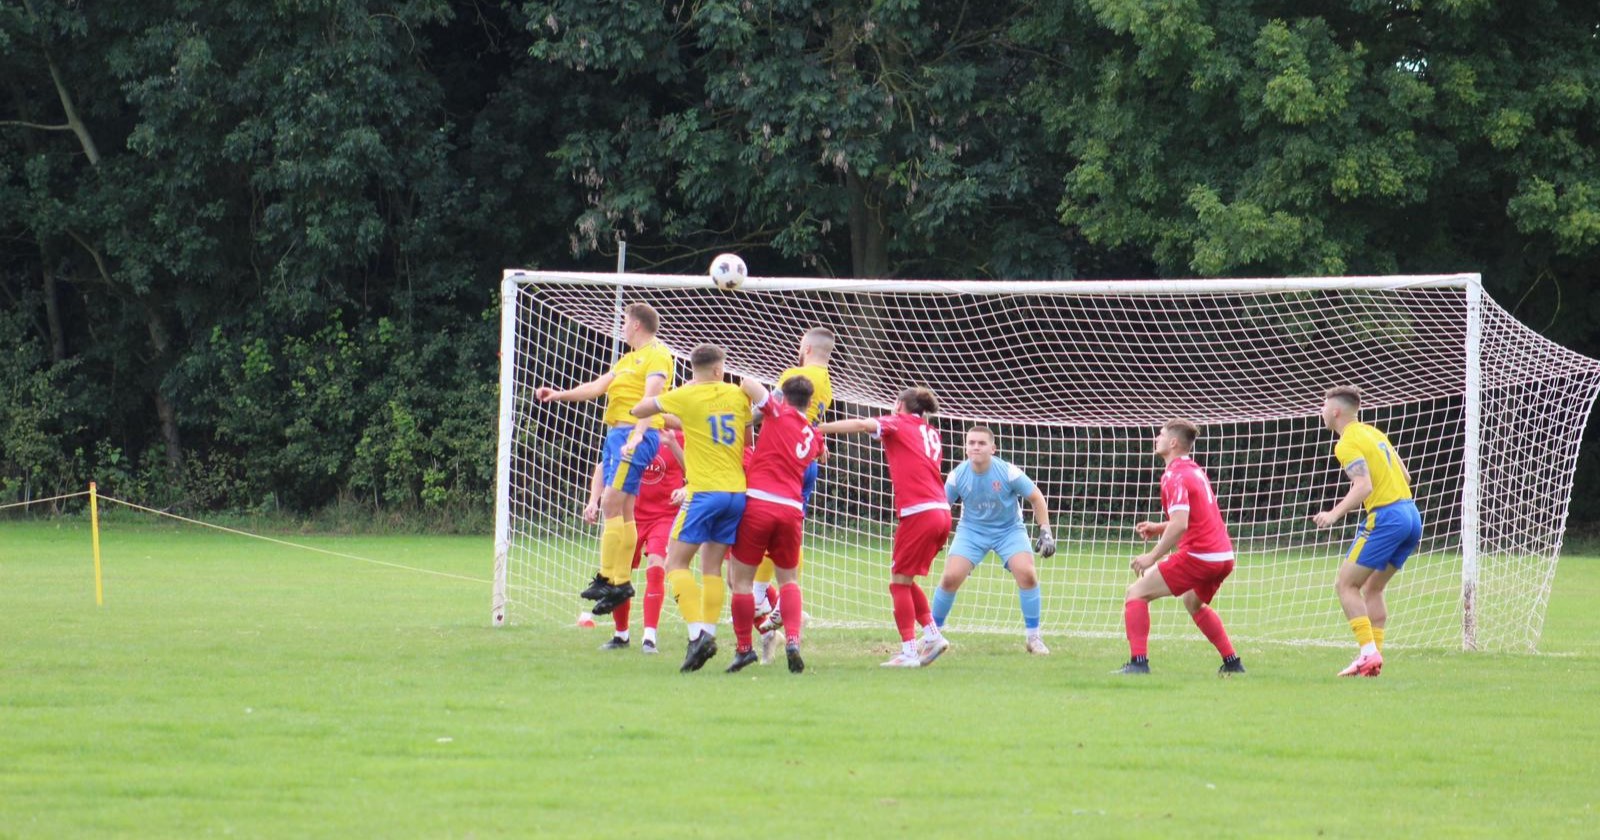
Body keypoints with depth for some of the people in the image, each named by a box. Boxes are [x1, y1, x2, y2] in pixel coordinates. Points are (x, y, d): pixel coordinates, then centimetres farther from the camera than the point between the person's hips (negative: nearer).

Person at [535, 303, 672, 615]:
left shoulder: (657, 355, -6)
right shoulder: (628, 360, 25)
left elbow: (651, 397, -18)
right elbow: (597, 386, 25)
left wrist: (638, 435, -29)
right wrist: (559, 395, 16)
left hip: (637, 437, -10)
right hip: (616, 434, 10)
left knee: (611, 504, -16)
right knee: (622, 511, 7)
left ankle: (607, 578, -17)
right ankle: (622, 581, 7)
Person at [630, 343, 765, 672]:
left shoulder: (685, 396, -3)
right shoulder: (738, 395, 8)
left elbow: (639, 410, 10)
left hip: (705, 493, -5)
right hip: (737, 492, 5)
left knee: (676, 563, -2)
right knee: (712, 567, 12)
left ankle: (698, 631, -18)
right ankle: (709, 632, 4)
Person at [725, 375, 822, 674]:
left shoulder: (778, 413, 3)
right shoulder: (814, 437, 18)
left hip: (758, 501, -5)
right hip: (792, 508, 5)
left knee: (741, 579, 5)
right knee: (788, 579, 19)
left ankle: (744, 647, 6)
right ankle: (793, 640, 0)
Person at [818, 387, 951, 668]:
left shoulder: (898, 423, 2)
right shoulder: (931, 433, 21)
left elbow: (861, 424, -12)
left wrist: (818, 429, -14)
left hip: (918, 512, -7)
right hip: (941, 511, 7)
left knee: (900, 581, -1)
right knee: (905, 580, 18)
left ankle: (908, 652, -6)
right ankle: (932, 633, 9)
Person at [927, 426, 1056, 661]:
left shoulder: (1008, 472, -20)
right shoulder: (958, 476, -15)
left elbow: (1036, 498, -8)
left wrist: (1045, 531, -11)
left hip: (1009, 529, -1)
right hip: (972, 530, 1)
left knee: (1026, 573, -22)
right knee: (950, 577, -16)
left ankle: (1032, 636, -6)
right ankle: (934, 635, 3)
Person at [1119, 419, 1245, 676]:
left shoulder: (1174, 476, -12)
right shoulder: (1195, 470, 17)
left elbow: (1180, 524, -23)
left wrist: (1152, 556, -17)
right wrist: (1159, 528, 20)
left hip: (1198, 555, -9)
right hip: (1224, 556, 9)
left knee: (1137, 593, -4)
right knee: (1194, 603, 34)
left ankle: (1138, 662, -14)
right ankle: (1232, 662, 32)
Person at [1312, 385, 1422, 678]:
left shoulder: (1348, 443, -7)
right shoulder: (1374, 433, 19)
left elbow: (1364, 487, -20)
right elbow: (1405, 477, 22)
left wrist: (1335, 514, -26)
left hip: (1385, 516, -9)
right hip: (1411, 515, 9)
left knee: (1346, 584, -3)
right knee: (1372, 588, 16)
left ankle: (1369, 653, -15)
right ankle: (1374, 657, 8)